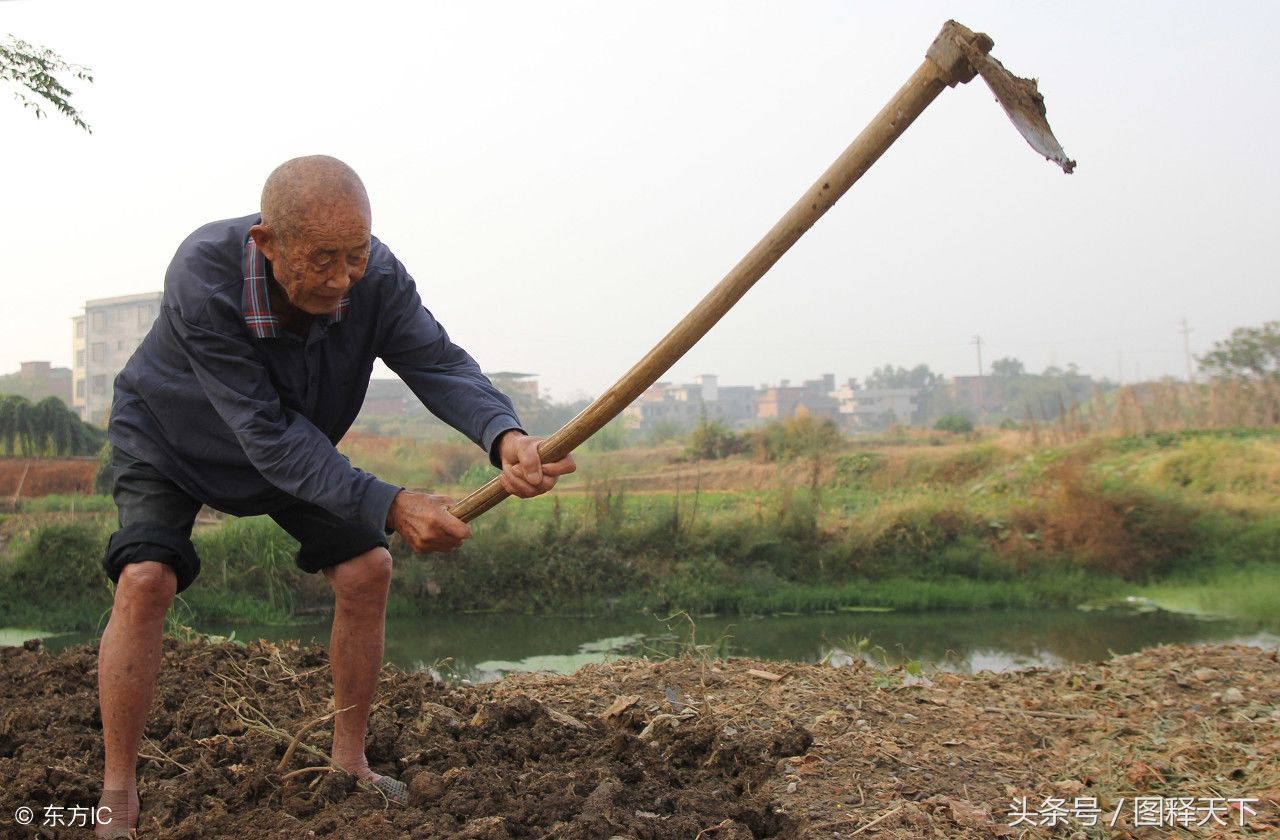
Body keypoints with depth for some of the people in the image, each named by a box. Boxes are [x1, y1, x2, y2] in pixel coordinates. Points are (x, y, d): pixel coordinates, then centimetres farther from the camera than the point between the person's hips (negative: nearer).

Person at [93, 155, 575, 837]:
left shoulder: (376, 277, -28)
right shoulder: (202, 277, -40)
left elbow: (438, 361, -32)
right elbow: (268, 434, -40)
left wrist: (504, 435, -55)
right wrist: (388, 507, -47)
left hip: (294, 447, 4)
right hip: (168, 441, -4)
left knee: (367, 571, -5)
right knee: (145, 579, -24)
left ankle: (349, 762, 13)